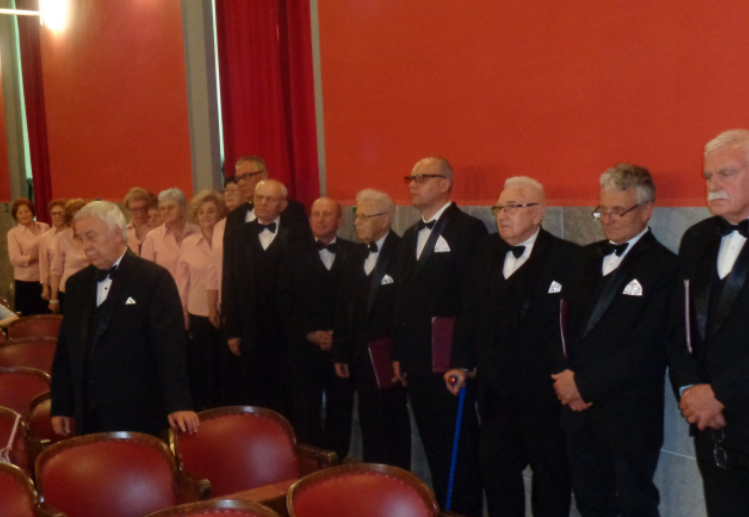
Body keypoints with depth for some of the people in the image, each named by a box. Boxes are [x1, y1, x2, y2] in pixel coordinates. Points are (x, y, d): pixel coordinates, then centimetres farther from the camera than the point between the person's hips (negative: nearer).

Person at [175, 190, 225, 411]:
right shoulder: (188, 243, 3)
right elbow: (182, 280, 6)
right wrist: (182, 311, 4)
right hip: (197, 316, 2)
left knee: (223, 368, 6)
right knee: (200, 370, 7)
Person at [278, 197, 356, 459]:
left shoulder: (355, 254, 3)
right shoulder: (295, 254, 7)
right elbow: (285, 301, 2)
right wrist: (310, 333, -8)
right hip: (304, 347, 1)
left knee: (340, 412, 5)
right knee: (306, 414, 2)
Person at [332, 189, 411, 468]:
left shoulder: (402, 254, -13)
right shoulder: (356, 257, 11)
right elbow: (344, 308, 11)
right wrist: (341, 354, 9)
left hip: (388, 358, -7)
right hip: (361, 359, 7)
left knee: (392, 425, 5)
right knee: (369, 425, 13)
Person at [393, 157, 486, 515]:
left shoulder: (467, 229, -8)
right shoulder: (411, 236, 17)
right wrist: (400, 353, 14)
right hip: (417, 361, 7)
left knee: (460, 446, 1)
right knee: (434, 446, 14)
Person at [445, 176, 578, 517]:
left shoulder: (567, 257, -10)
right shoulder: (487, 250, 9)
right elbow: (472, 311, 13)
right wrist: (462, 362, 10)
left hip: (544, 390, -5)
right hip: (496, 389, 6)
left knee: (551, 474, 9)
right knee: (495, 469, 14)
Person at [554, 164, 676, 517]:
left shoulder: (663, 266, -9)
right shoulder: (588, 258, 12)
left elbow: (646, 348, -16)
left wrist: (585, 382, -14)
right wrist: (569, 380, -3)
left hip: (631, 413, -6)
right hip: (581, 409, 6)